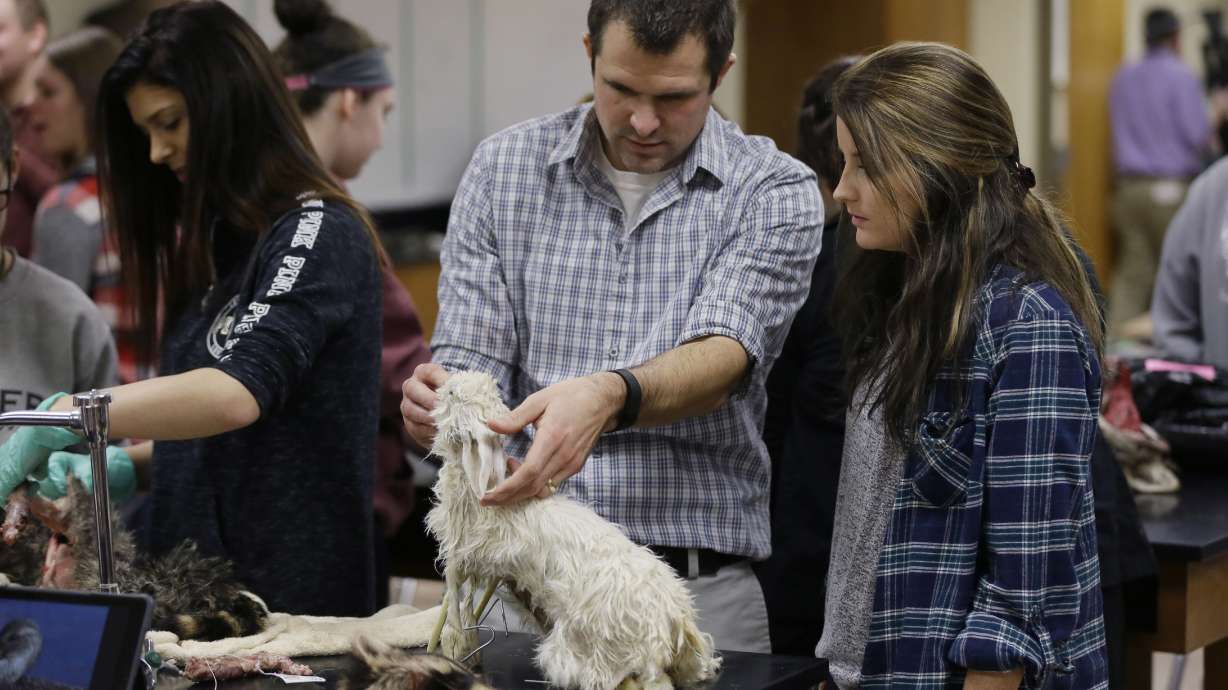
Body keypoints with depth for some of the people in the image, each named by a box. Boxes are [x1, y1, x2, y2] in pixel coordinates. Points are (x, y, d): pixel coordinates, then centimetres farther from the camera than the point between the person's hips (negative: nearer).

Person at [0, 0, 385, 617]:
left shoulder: (320, 234, -11)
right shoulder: (221, 242, 14)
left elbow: (236, 394, -26)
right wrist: (130, 464, 3)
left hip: (289, 588, -7)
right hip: (194, 583, 7)